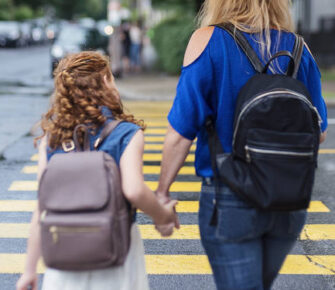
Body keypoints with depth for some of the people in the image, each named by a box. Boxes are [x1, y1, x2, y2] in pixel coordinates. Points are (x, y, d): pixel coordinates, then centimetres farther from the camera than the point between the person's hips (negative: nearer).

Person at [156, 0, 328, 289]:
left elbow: (181, 132, -13)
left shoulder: (207, 41, -11)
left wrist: (163, 190, -1)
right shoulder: (298, 47, 1)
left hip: (229, 203, -4)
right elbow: (318, 133, 6)